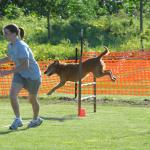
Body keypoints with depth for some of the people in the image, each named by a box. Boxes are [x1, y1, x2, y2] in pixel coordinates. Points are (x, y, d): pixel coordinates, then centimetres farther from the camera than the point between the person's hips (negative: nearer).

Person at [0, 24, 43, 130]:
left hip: (33, 75, -6)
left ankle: (36, 119, 38)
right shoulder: (10, 45, -4)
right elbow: (9, 58, 17)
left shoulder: (21, 47, -30)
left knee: (32, 99, 13)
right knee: (12, 94, -16)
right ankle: (18, 119, -7)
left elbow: (25, 65, -34)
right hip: (20, 74, 6)